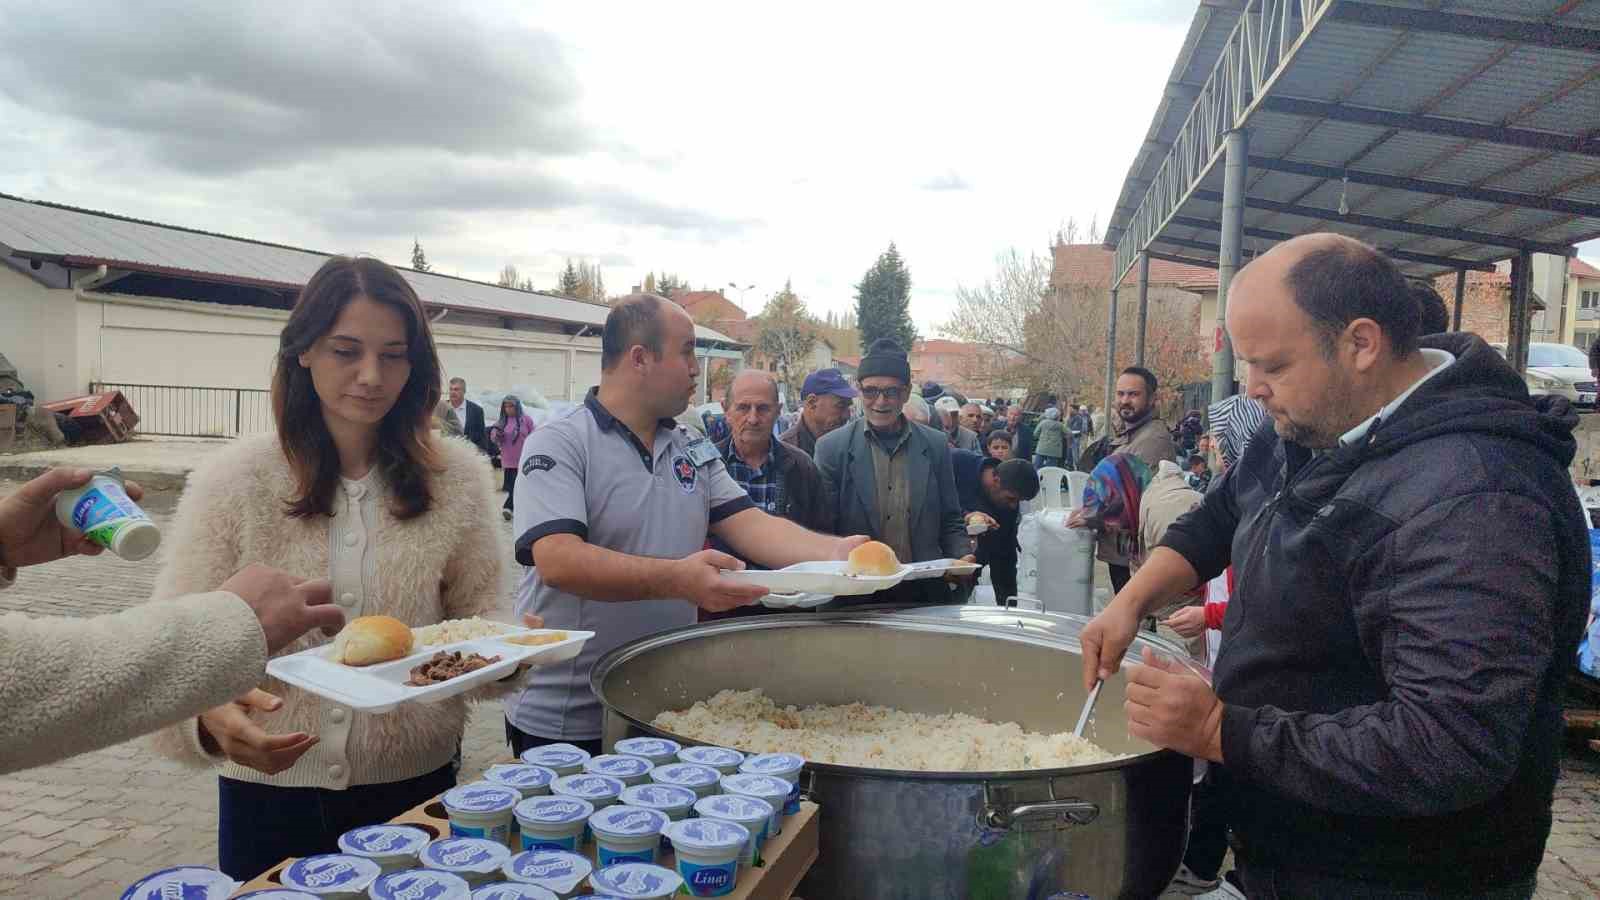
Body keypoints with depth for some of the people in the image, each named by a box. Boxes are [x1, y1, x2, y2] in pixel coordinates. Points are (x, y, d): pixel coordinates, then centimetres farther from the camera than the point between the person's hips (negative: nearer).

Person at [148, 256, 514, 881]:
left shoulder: (455, 476, -6)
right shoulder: (233, 480, -9)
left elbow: (477, 617, -1)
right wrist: (210, 716, -30)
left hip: (415, 786, 1)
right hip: (269, 789, 0)